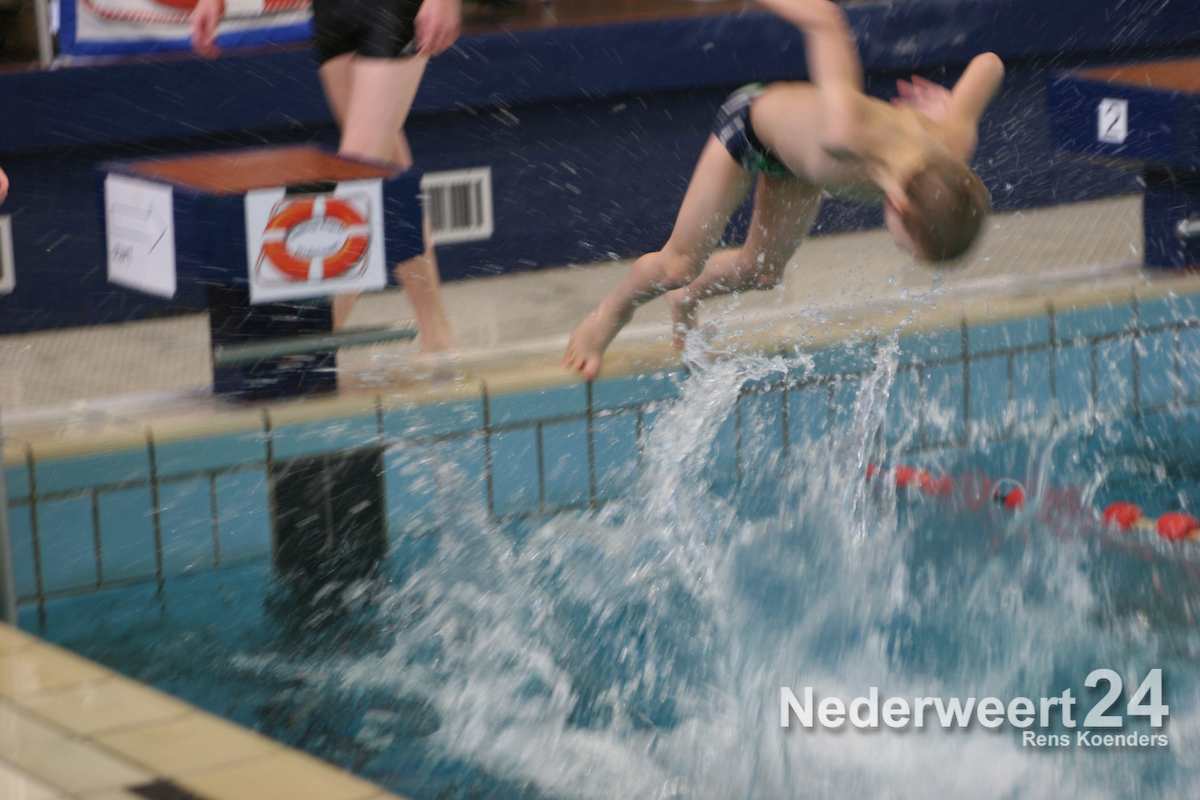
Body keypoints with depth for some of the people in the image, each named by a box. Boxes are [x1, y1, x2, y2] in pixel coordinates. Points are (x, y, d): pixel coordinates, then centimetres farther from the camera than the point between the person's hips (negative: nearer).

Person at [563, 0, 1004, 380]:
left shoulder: (952, 149, -33)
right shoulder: (848, 132, -51)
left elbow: (989, 63, -15)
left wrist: (950, 107, -1)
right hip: (753, 122, -5)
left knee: (762, 273, 16)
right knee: (680, 265, 3)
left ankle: (687, 299, 46)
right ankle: (609, 313, 33)